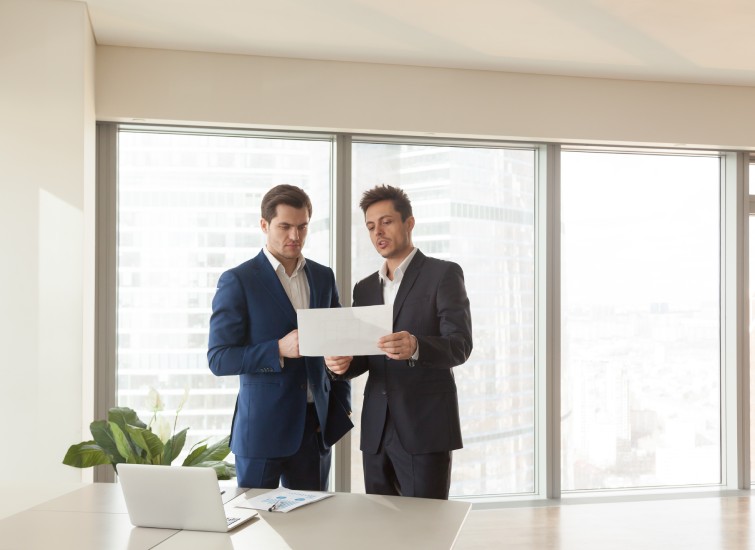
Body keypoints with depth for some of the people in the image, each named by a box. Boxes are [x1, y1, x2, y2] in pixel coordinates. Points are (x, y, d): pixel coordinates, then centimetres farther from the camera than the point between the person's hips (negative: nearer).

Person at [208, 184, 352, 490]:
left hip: (316, 427, 4)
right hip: (262, 429, -4)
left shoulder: (323, 277, 9)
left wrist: (341, 410, 6)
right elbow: (219, 359, -9)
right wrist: (279, 350, -21)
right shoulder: (238, 281, -6)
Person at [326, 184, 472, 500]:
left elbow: (460, 345, -12)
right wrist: (342, 364, -6)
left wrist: (415, 347, -31)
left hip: (424, 429, -5)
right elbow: (363, 356, 17)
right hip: (376, 430, 6)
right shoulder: (365, 288, 16)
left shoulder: (443, 274, -2)